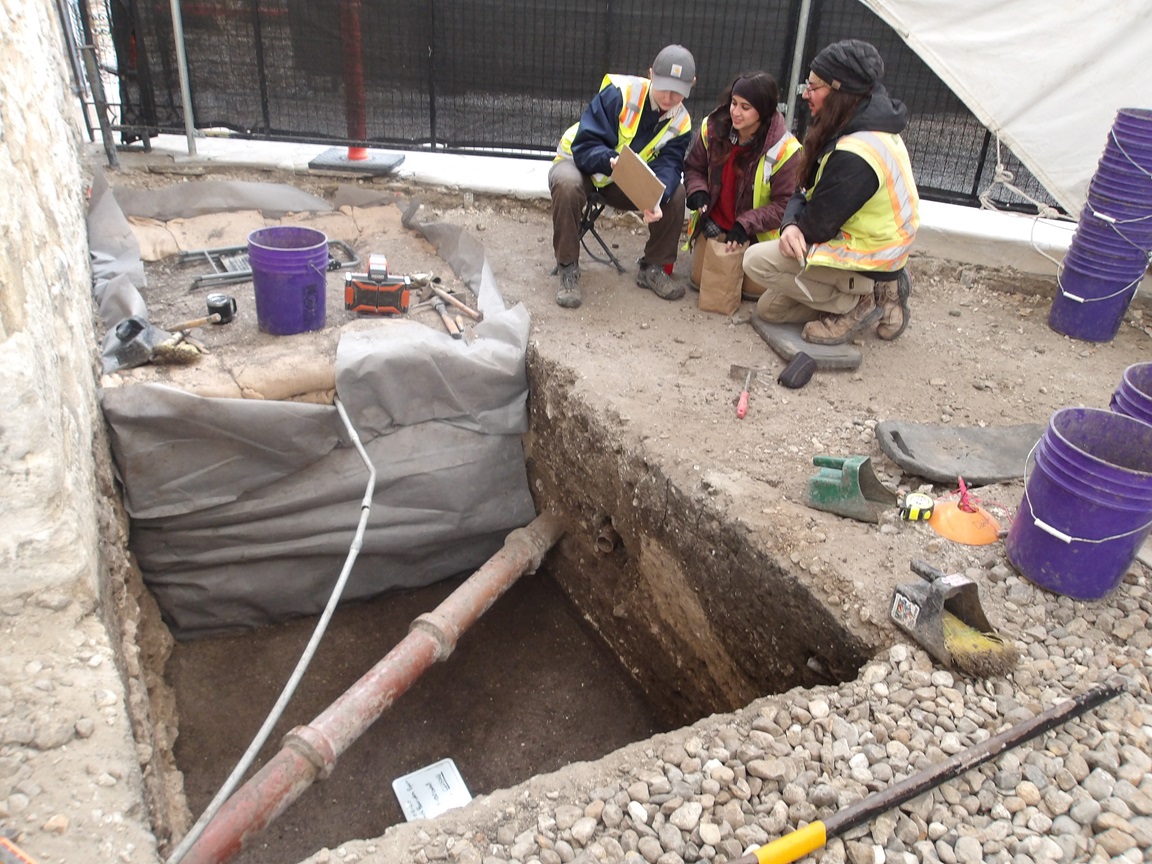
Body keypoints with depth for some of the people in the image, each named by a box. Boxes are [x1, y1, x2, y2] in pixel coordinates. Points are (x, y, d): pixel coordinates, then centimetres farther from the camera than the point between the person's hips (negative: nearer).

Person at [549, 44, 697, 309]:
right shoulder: (619, 93, -24)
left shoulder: (681, 123, -9)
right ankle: (568, 269, -23)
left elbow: (667, 167, -21)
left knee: (675, 193, -18)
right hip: (579, 161, -4)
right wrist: (612, 160, -48)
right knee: (567, 184, -39)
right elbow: (584, 146, -26)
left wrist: (656, 199, -43)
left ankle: (653, 268, 0)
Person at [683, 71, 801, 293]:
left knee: (755, 287, -8)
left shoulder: (784, 149, -23)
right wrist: (697, 192, -18)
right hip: (713, 224, 3)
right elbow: (693, 168, 3)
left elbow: (784, 204, -19)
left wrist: (746, 225, -29)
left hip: (757, 234, -3)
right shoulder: (712, 127, -12)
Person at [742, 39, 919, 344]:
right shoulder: (871, 126, 2)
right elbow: (807, 188, 3)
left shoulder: (854, 156, -31)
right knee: (769, 308, 12)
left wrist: (796, 231, -1)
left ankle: (857, 304, -5)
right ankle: (878, 292, 12)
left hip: (865, 261, -10)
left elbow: (818, 225, -24)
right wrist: (791, 224, -16)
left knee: (757, 260, -16)